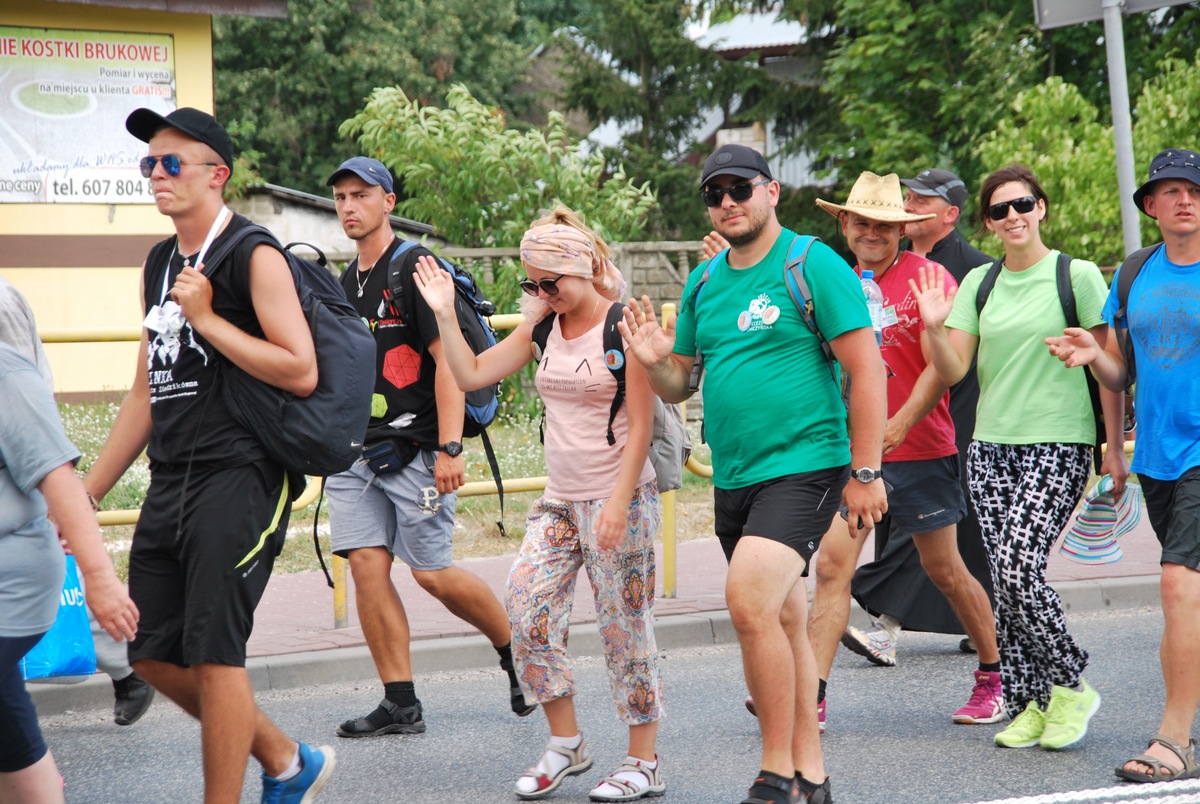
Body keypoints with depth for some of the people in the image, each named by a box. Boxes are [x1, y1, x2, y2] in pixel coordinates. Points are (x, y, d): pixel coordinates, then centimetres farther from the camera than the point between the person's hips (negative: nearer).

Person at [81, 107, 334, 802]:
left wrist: (206, 318, -16)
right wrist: (86, 493, 20)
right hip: (171, 483, 9)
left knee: (213, 654, -8)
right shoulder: (160, 263, 16)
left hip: (238, 478, -9)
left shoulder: (255, 256, -8)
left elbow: (301, 372, -17)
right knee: (153, 652, 10)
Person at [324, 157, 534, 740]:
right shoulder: (344, 284, 17)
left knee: (431, 573, -6)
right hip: (355, 449, 7)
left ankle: (515, 649, 18)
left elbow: (448, 360, -13)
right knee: (366, 565, -3)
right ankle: (400, 703, 1)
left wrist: (449, 449, -20)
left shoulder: (414, 270, -7)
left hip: (414, 446, -7)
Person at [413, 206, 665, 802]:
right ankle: (566, 746, 14)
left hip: (619, 498, -7)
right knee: (526, 612, -2)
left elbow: (640, 425, -12)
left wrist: (618, 503, -18)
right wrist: (445, 313, 0)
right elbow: (471, 375, 10)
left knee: (624, 625, -3)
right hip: (559, 500, 7)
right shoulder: (542, 329, 9)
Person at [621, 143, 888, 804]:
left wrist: (865, 474, -13)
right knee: (783, 621, 13)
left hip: (804, 467, -7)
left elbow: (867, 369, -10)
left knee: (749, 602, -22)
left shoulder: (814, 266, -7)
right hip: (733, 477, 7)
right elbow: (680, 385, 18)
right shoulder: (704, 284, 12)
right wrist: (655, 362, -6)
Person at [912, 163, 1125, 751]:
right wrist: (935, 327, -13)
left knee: (1019, 569, -17)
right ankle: (1028, 704, 12)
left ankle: (1070, 687, 1)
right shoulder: (980, 283, 10)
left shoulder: (1077, 276, -3)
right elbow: (953, 371, 7)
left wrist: (1114, 450, -3)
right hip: (991, 447, 5)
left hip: (1058, 445, -5)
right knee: (1005, 580, 3)